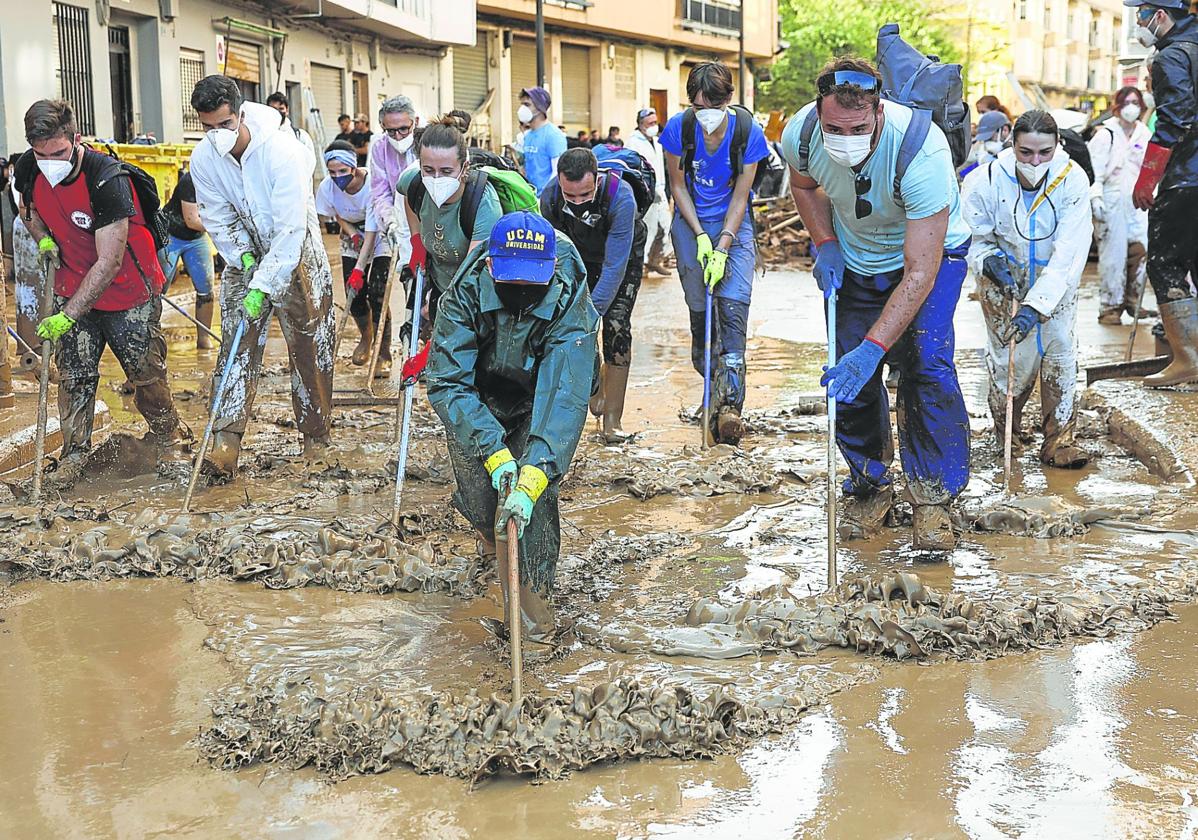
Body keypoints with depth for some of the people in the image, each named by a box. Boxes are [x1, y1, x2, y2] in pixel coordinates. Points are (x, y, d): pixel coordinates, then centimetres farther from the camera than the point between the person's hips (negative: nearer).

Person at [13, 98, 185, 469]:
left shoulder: (107, 179, -29)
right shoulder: (28, 170, -10)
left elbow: (109, 263, -29)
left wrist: (69, 316, -30)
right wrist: (43, 240, -4)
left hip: (128, 290, -5)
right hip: (73, 288, 5)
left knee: (146, 372, 5)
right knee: (73, 375, 2)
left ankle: (168, 439, 25)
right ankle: (74, 455, 10)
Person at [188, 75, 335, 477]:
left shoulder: (282, 150, -29)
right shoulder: (203, 158, -13)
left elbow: (290, 228, -30)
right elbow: (216, 217, 0)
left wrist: (263, 285, -32)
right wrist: (242, 257, -13)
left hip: (296, 252, -4)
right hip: (245, 253, 4)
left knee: (309, 346, 2)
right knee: (238, 345, -6)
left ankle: (316, 436, 16)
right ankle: (226, 440, -11)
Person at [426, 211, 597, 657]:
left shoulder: (570, 305, -33)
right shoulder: (467, 294, -30)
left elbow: (565, 399, -41)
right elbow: (447, 382, -33)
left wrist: (532, 477, -54)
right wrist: (494, 452, -45)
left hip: (538, 404, -1)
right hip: (476, 403, 1)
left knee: (533, 497, -19)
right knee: (478, 498, -1)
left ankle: (535, 616, -6)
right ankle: (491, 531, 38)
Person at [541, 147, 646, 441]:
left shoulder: (621, 197, -40)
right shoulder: (549, 197, -29)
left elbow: (615, 266, -38)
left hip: (623, 255, -3)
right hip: (579, 257, 3)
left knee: (616, 325, -16)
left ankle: (613, 419, -11)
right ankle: (595, 383, 21)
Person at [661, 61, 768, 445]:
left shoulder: (748, 131, -16)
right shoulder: (678, 128, -14)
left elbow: (740, 195, -10)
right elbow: (678, 186, -3)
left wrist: (722, 247, -16)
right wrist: (700, 237, -11)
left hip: (733, 223, -1)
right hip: (691, 222, 1)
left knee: (734, 305, -15)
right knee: (700, 309, -2)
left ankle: (730, 402, -17)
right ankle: (714, 386, 13)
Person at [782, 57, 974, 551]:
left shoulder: (921, 151, -40)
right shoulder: (801, 134, -26)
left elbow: (920, 272, -39)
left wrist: (873, 348, -43)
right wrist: (825, 245, -12)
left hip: (931, 252, -4)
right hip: (854, 260, 4)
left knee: (924, 362, -21)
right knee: (849, 372, -1)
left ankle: (933, 499, -9)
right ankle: (870, 487, 19)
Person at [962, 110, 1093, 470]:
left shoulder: (1072, 180, -24)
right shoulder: (986, 181, -24)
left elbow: (1069, 252, -29)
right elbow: (969, 238, -8)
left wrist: (1036, 305, -38)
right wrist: (988, 259, -31)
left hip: (1056, 276, 1)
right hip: (1003, 275, -1)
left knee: (1060, 348, -8)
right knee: (1010, 354, -6)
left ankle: (1058, 440, 2)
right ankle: (1005, 425, 23)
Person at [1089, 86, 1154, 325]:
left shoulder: (1145, 135, 15)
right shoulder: (1105, 133, 0)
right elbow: (1095, 168, -7)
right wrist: (1095, 197, -16)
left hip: (1138, 203, 5)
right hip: (1112, 203, -5)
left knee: (1140, 252, 1)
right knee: (1113, 255, -6)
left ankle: (1133, 301, 14)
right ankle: (1110, 306, 0)